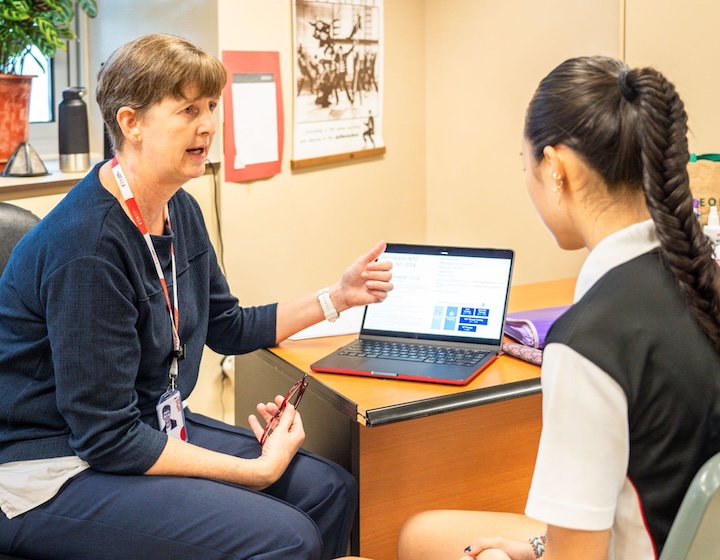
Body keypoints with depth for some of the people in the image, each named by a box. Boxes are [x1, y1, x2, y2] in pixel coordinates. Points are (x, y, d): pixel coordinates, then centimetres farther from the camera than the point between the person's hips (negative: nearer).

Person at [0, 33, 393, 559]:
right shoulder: (87, 243, -26)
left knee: (332, 490, 1)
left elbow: (228, 327, 16)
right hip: (53, 472, -9)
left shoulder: (180, 211, 3)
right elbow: (106, 437, -24)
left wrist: (337, 297, 7)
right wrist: (259, 469, -20)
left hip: (147, 424, 9)